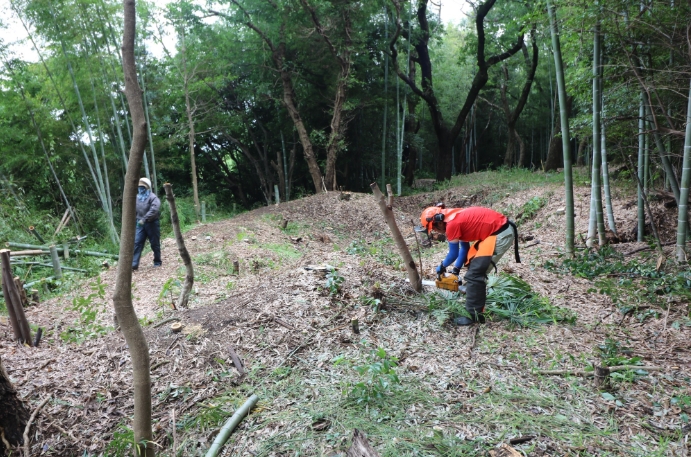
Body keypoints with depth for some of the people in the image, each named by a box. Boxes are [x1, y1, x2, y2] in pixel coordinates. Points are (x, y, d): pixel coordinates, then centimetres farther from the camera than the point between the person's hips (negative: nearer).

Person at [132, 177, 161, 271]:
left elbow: (154, 209, -24)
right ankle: (134, 264, -8)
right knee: (137, 243, -5)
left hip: (152, 223, -5)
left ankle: (157, 262, 23)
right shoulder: (137, 197, 10)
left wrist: (144, 219, -28)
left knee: (155, 244, 5)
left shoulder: (152, 197, -10)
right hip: (140, 224, 5)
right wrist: (136, 219, 8)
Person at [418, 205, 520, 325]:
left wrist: (441, 267, 13)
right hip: (500, 231, 11)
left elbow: (453, 254, -5)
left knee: (474, 274, -8)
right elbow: (464, 248, 21)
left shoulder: (451, 223, -15)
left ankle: (474, 315, 1)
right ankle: (475, 308, 26)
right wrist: (456, 270, 21)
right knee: (473, 265, 18)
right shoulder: (456, 217, 14)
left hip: (501, 234, -11)